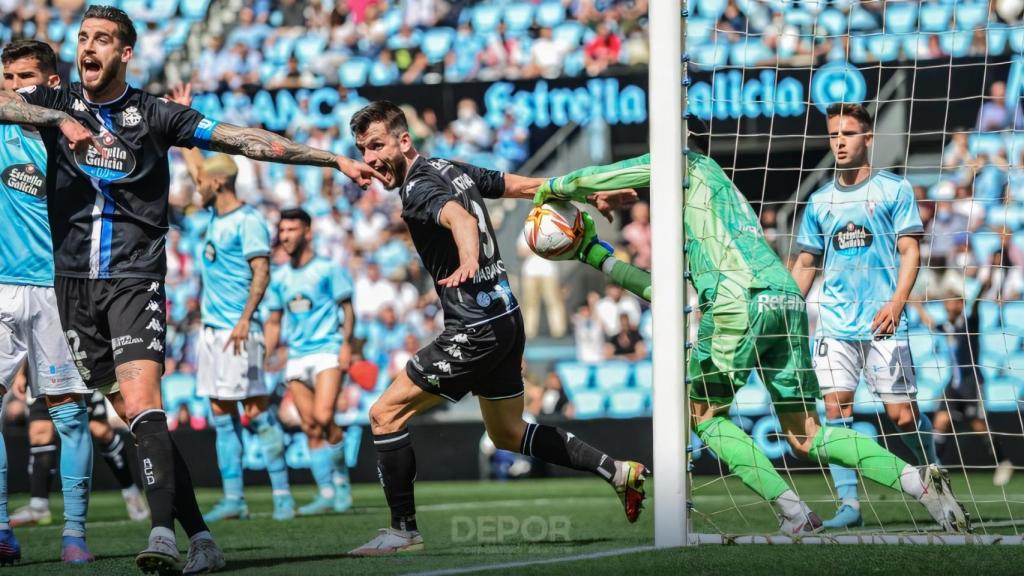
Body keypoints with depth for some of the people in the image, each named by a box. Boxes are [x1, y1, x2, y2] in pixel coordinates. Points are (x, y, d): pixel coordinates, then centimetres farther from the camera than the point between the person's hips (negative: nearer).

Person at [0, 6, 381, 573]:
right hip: (73, 281, 3)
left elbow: (244, 140, 2)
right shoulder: (54, 102, 6)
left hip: (134, 278, -3)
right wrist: (60, 120, -25)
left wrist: (335, 159, -2)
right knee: (136, 419, 3)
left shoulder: (155, 114, 2)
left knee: (142, 405, -21)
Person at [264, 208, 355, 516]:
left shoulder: (328, 269, 0)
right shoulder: (279, 277, 14)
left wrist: (346, 343, -13)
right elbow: (274, 322, 20)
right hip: (296, 358, 5)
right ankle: (326, 494, 4)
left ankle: (341, 478, -1)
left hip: (328, 351, -5)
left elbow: (347, 309, 0)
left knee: (323, 417, -21)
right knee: (311, 428, 0)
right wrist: (264, 358, 12)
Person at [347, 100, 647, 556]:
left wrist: (468, 262, -58)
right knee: (509, 435, 24)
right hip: (506, 319, 10)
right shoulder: (453, 170, 10)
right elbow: (524, 185, 20)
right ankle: (619, 472, 25)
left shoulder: (420, 189, -16)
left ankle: (403, 531, -1)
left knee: (385, 414, -4)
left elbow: (461, 219, -37)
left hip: (475, 330, -10)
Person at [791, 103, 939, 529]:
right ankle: (848, 502, -5)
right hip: (834, 322, 3)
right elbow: (806, 262, 19)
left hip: (882, 322, -3)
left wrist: (897, 300, -19)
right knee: (835, 408, -7)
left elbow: (910, 250, -4)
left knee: (902, 413, -4)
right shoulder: (820, 201, 13)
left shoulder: (894, 190, 2)